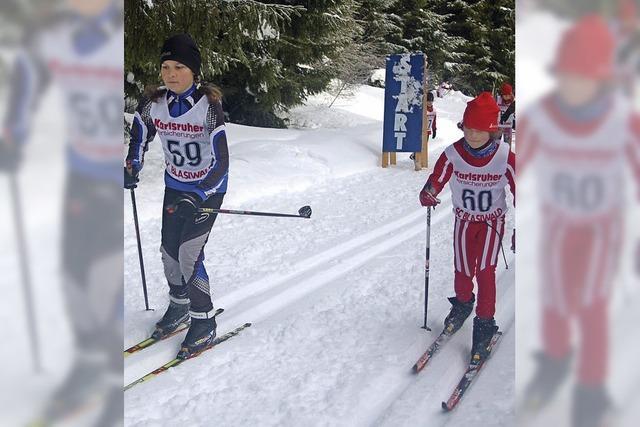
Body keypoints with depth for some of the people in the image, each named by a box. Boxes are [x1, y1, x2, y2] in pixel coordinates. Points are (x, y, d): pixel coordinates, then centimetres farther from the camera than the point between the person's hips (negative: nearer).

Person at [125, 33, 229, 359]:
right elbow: (139, 139, 10)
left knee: (189, 255, -10)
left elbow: (220, 163, -25)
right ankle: (179, 306, 37)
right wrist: (132, 169, -7)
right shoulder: (153, 103, -9)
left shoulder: (208, 105, -24)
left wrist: (196, 198, -35)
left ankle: (204, 323, 8)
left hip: (208, 188, -5)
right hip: (175, 186, 5)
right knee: (169, 252, 11)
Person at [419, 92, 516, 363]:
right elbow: (437, 179, -8)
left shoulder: (505, 157, -20)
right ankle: (462, 305, 38)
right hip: (465, 219, 2)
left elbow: (519, 190, -9)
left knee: (485, 270, -13)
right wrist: (428, 194, -32)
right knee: (463, 270, 6)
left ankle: (484, 325, 1)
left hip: (493, 219, -2)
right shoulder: (453, 154, -18)